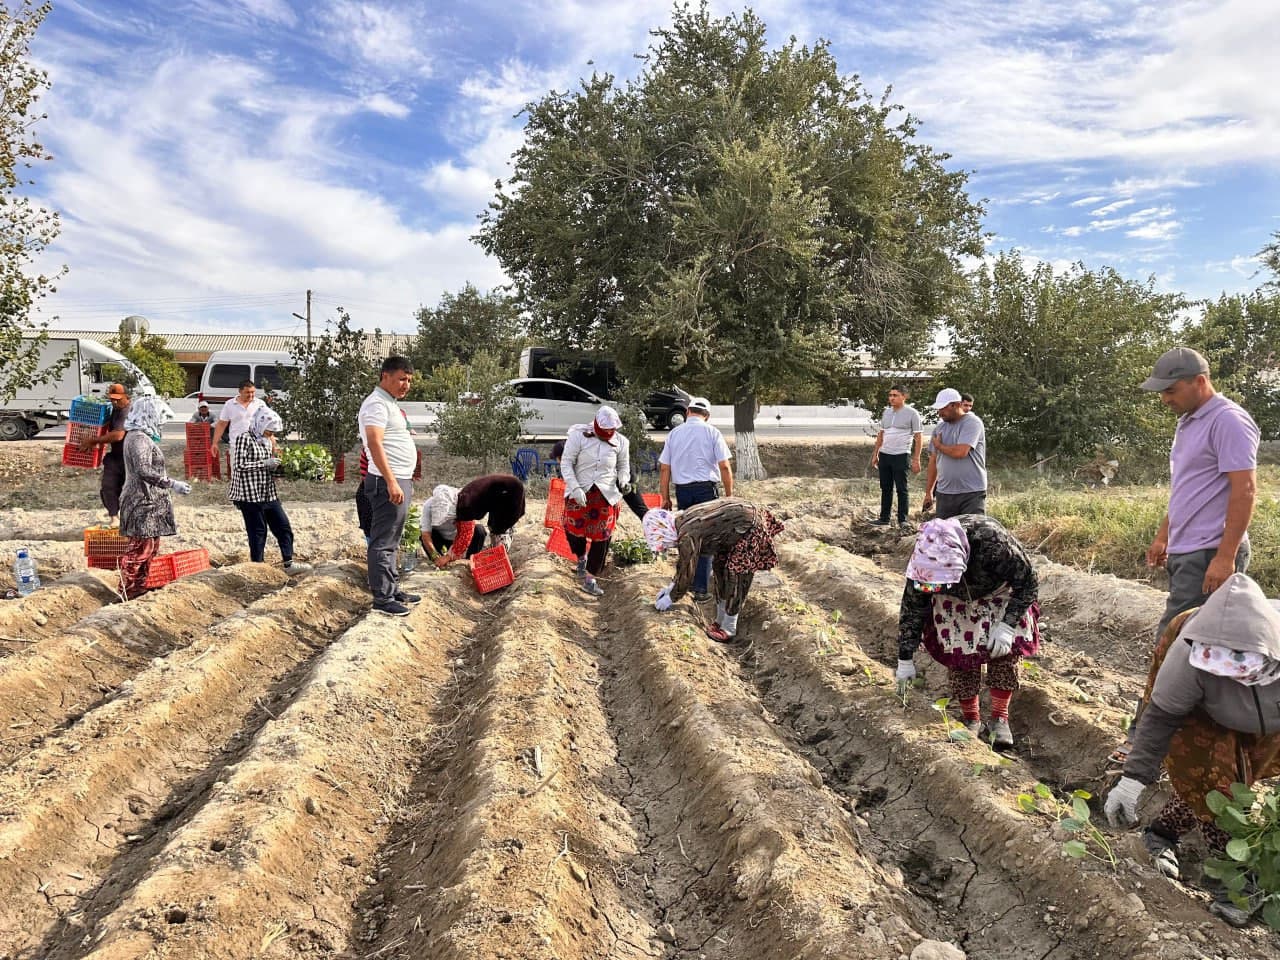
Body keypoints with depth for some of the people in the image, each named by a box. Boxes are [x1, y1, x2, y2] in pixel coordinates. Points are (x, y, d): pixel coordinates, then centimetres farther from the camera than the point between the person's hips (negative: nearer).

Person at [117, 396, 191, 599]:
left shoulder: (137, 436, 17)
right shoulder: (139, 438, -16)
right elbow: (144, 470, -26)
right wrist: (172, 484, -25)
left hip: (148, 501, 11)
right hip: (143, 502, -11)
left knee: (150, 545, 15)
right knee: (141, 547, -7)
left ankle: (140, 586, 22)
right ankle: (128, 591, -2)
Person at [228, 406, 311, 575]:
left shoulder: (267, 441, 13)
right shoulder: (245, 439, -10)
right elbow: (239, 465, -18)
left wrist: (275, 454, 3)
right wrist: (265, 463, -18)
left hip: (269, 493, 8)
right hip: (251, 495, -8)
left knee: (283, 526, 7)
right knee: (257, 532, 0)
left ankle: (289, 564, 13)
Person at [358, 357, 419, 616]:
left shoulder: (390, 403, 19)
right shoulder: (377, 403, -12)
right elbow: (375, 443, -23)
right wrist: (391, 482, -28)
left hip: (400, 481, 10)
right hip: (388, 482, -10)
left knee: (391, 542, 16)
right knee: (383, 543, -6)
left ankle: (393, 590, 24)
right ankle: (382, 598, -2)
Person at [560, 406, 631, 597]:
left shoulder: (620, 442, -1)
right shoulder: (578, 436, -11)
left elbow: (623, 466, 13)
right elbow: (566, 463, -9)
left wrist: (623, 480, -8)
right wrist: (575, 488, -18)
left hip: (605, 495, 2)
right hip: (579, 493, -1)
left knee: (602, 537, 0)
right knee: (575, 531, 2)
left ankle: (590, 579, 14)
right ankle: (581, 557, 39)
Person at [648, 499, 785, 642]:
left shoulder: (688, 536, -27)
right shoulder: (681, 521, 1)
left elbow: (687, 573, -18)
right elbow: (685, 560, 16)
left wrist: (671, 598, -4)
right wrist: (672, 586, 19)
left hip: (750, 528, -9)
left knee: (734, 577, -4)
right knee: (720, 566, 12)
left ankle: (729, 629, 9)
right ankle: (720, 621, 24)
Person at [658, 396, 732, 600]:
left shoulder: (674, 433, 6)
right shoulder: (712, 433, -3)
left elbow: (664, 468, 6)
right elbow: (724, 467, -7)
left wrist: (665, 497, 13)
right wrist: (729, 495, 1)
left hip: (682, 490, 3)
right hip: (706, 490, -3)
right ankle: (700, 588, 3)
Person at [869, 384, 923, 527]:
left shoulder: (912, 413, -6)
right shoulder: (886, 412, 11)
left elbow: (918, 437, -7)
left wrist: (916, 459, -11)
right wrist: (875, 454, 15)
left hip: (901, 456, -6)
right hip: (884, 455, 6)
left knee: (901, 489, 0)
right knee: (885, 488, 10)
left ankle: (902, 520, 8)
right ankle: (884, 518, 17)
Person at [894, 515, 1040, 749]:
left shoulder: (995, 543, -43)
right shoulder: (926, 559, -34)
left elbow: (1028, 583, -24)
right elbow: (912, 608, -19)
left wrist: (1008, 625, -32)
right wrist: (905, 659, -17)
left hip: (999, 593, -1)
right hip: (955, 601, 1)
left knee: (1005, 651, -12)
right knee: (960, 651, -7)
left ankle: (999, 718, 1)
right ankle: (971, 720, 8)